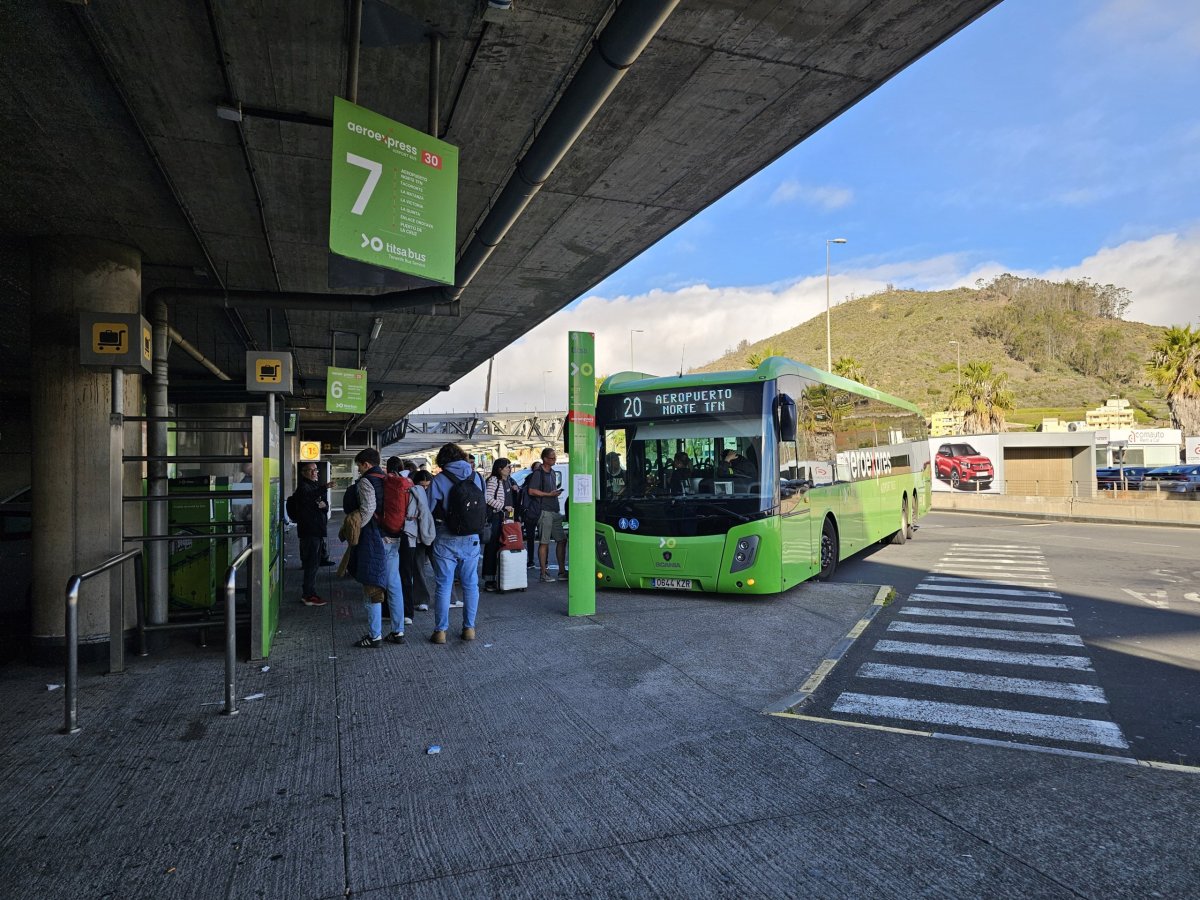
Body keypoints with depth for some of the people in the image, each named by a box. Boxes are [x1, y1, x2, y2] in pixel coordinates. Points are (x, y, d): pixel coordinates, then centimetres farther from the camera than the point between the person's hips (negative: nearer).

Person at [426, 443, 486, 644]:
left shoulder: (438, 480, -8)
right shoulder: (477, 477, 1)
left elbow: (432, 511, -7)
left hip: (446, 540, -2)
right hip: (471, 539, 3)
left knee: (444, 586, 5)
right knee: (470, 584, 12)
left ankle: (441, 631, 10)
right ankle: (469, 628, 17)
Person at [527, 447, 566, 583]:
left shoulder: (552, 472, 18)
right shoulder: (538, 473, -8)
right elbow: (532, 491, -15)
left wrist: (556, 491, 13)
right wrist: (549, 494, -15)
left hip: (555, 511, 9)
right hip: (544, 511, -9)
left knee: (561, 540, 8)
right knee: (544, 542, -4)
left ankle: (562, 571, 14)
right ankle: (544, 573, 1)